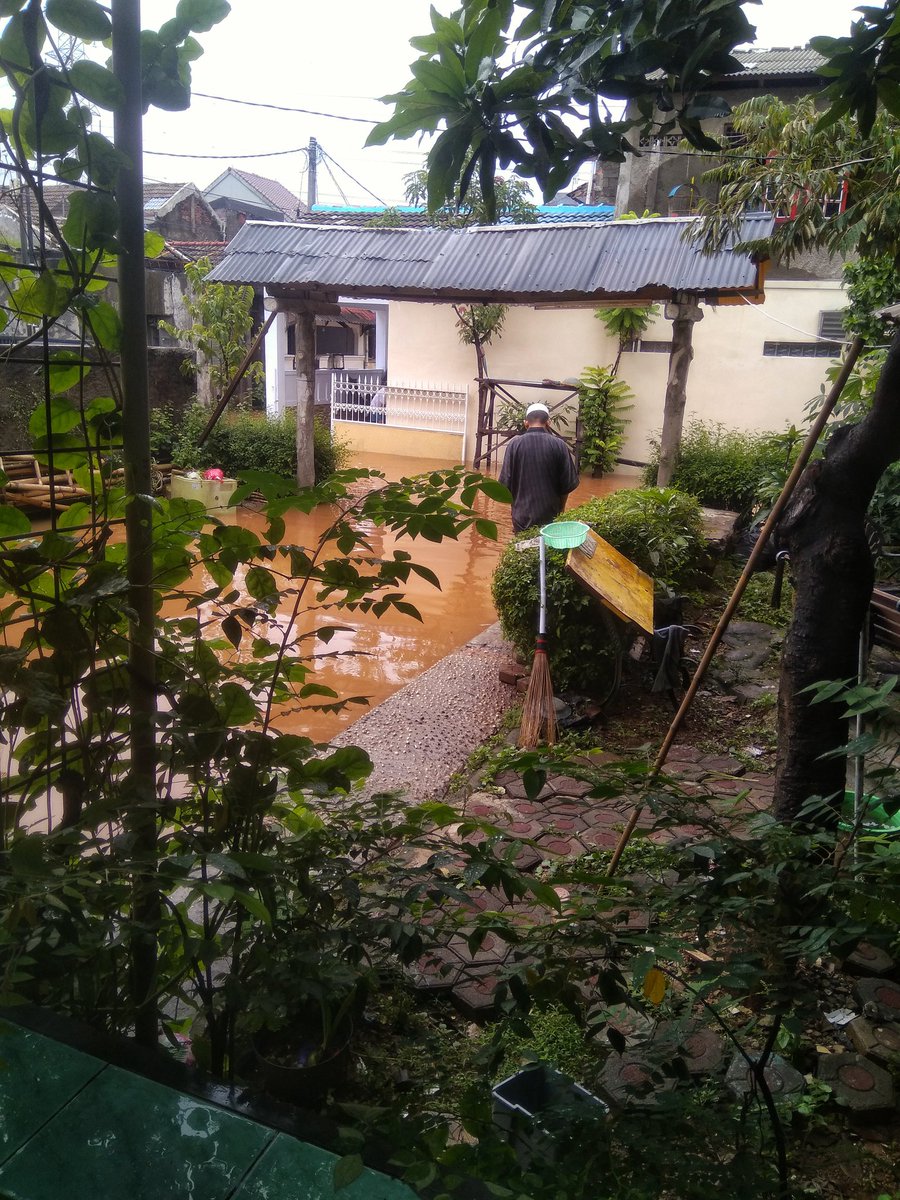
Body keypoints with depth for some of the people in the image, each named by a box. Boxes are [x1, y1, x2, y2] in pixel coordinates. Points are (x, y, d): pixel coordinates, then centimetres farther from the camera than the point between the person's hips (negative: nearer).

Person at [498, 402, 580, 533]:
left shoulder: (515, 444, -7)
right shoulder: (559, 445, -7)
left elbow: (505, 482, -7)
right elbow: (570, 483, -5)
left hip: (523, 515, 0)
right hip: (551, 515, 0)